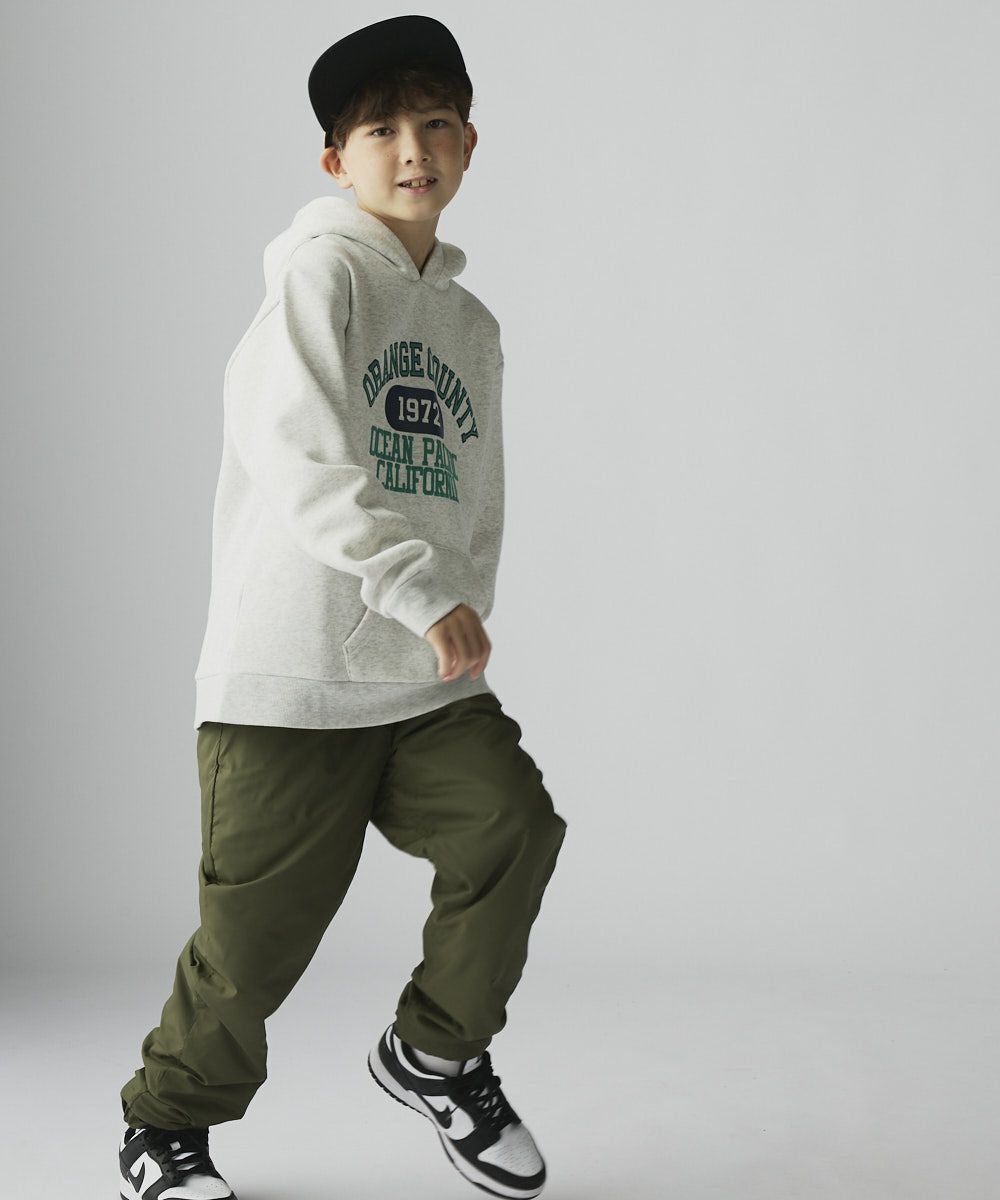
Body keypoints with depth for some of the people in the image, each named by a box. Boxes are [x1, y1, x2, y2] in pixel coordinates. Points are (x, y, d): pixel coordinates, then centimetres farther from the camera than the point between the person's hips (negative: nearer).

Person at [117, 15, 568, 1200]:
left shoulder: (472, 325, 16)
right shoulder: (320, 271, -6)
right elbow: (303, 464, -20)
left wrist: (463, 633, 13)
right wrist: (424, 589, -26)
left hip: (426, 681, 6)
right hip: (289, 674, -6)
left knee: (513, 823, -13)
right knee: (253, 934, -2)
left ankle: (435, 1050, 13)